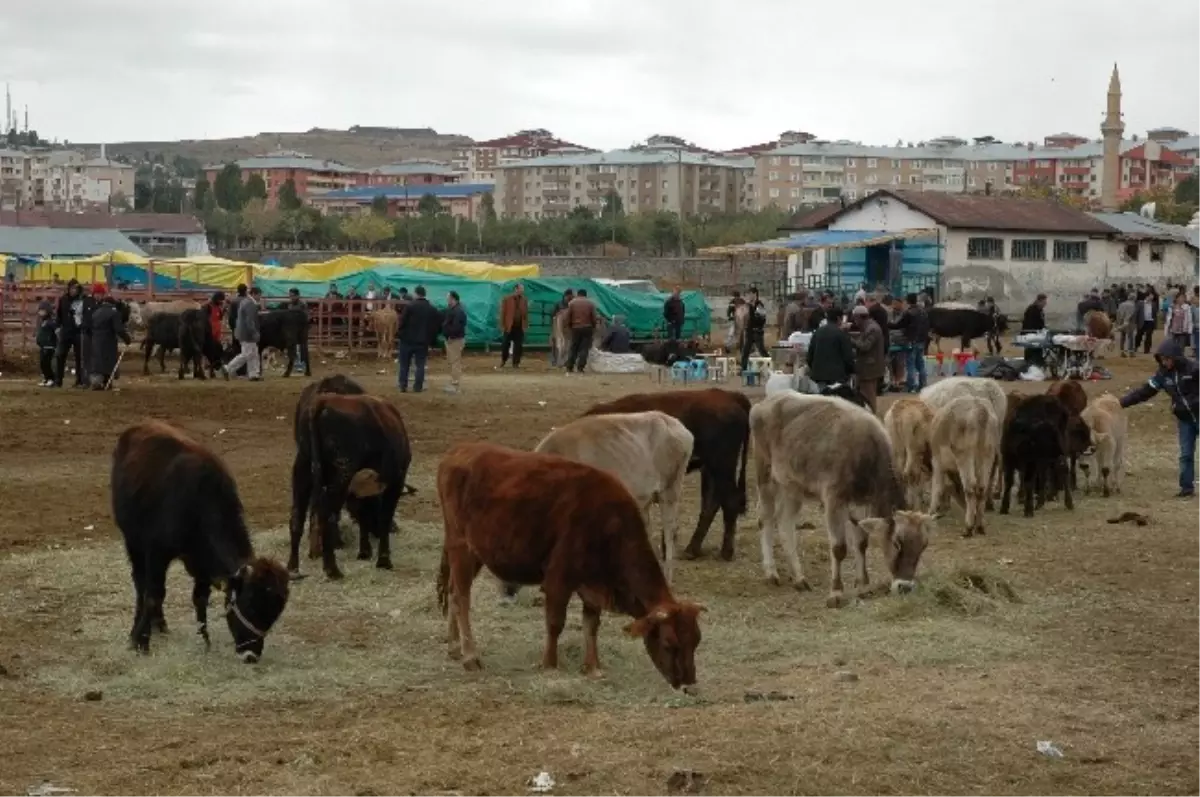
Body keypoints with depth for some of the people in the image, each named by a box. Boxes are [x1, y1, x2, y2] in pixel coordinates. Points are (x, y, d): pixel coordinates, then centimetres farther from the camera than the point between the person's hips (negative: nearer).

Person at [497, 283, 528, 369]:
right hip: (509, 326, -3)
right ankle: (503, 362, 20)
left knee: (518, 345, 3)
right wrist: (503, 325, -8)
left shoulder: (524, 300, 7)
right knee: (505, 345, 4)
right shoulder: (507, 299, -3)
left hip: (520, 326, 3)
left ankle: (516, 363, 11)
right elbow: (503, 313, -4)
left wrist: (526, 325, 3)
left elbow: (526, 313, 9)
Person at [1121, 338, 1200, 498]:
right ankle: (1187, 487, 14)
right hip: (1184, 419, 5)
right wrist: (1121, 402, -9)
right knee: (1185, 454, 6)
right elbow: (1144, 391, -2)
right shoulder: (1163, 374, -2)